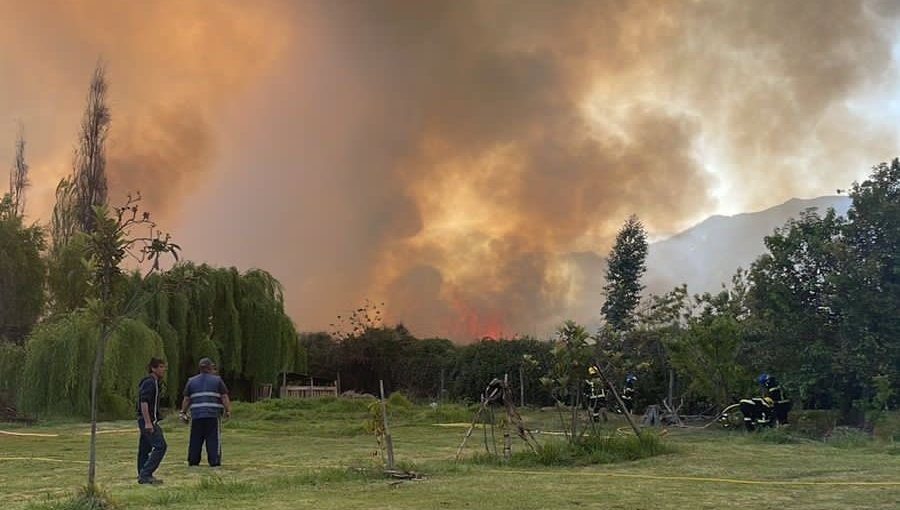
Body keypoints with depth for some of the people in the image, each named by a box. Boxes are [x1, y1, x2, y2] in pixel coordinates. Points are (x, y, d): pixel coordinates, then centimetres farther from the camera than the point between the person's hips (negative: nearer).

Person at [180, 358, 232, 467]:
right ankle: (214, 461, -5)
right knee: (213, 439, -1)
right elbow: (224, 397, 0)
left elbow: (186, 399, 10)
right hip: (213, 415, -3)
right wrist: (228, 410, 5)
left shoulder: (191, 381, 12)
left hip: (196, 416, 3)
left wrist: (183, 412, 17)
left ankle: (193, 461, 10)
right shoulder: (217, 380, 5)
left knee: (195, 439, 8)